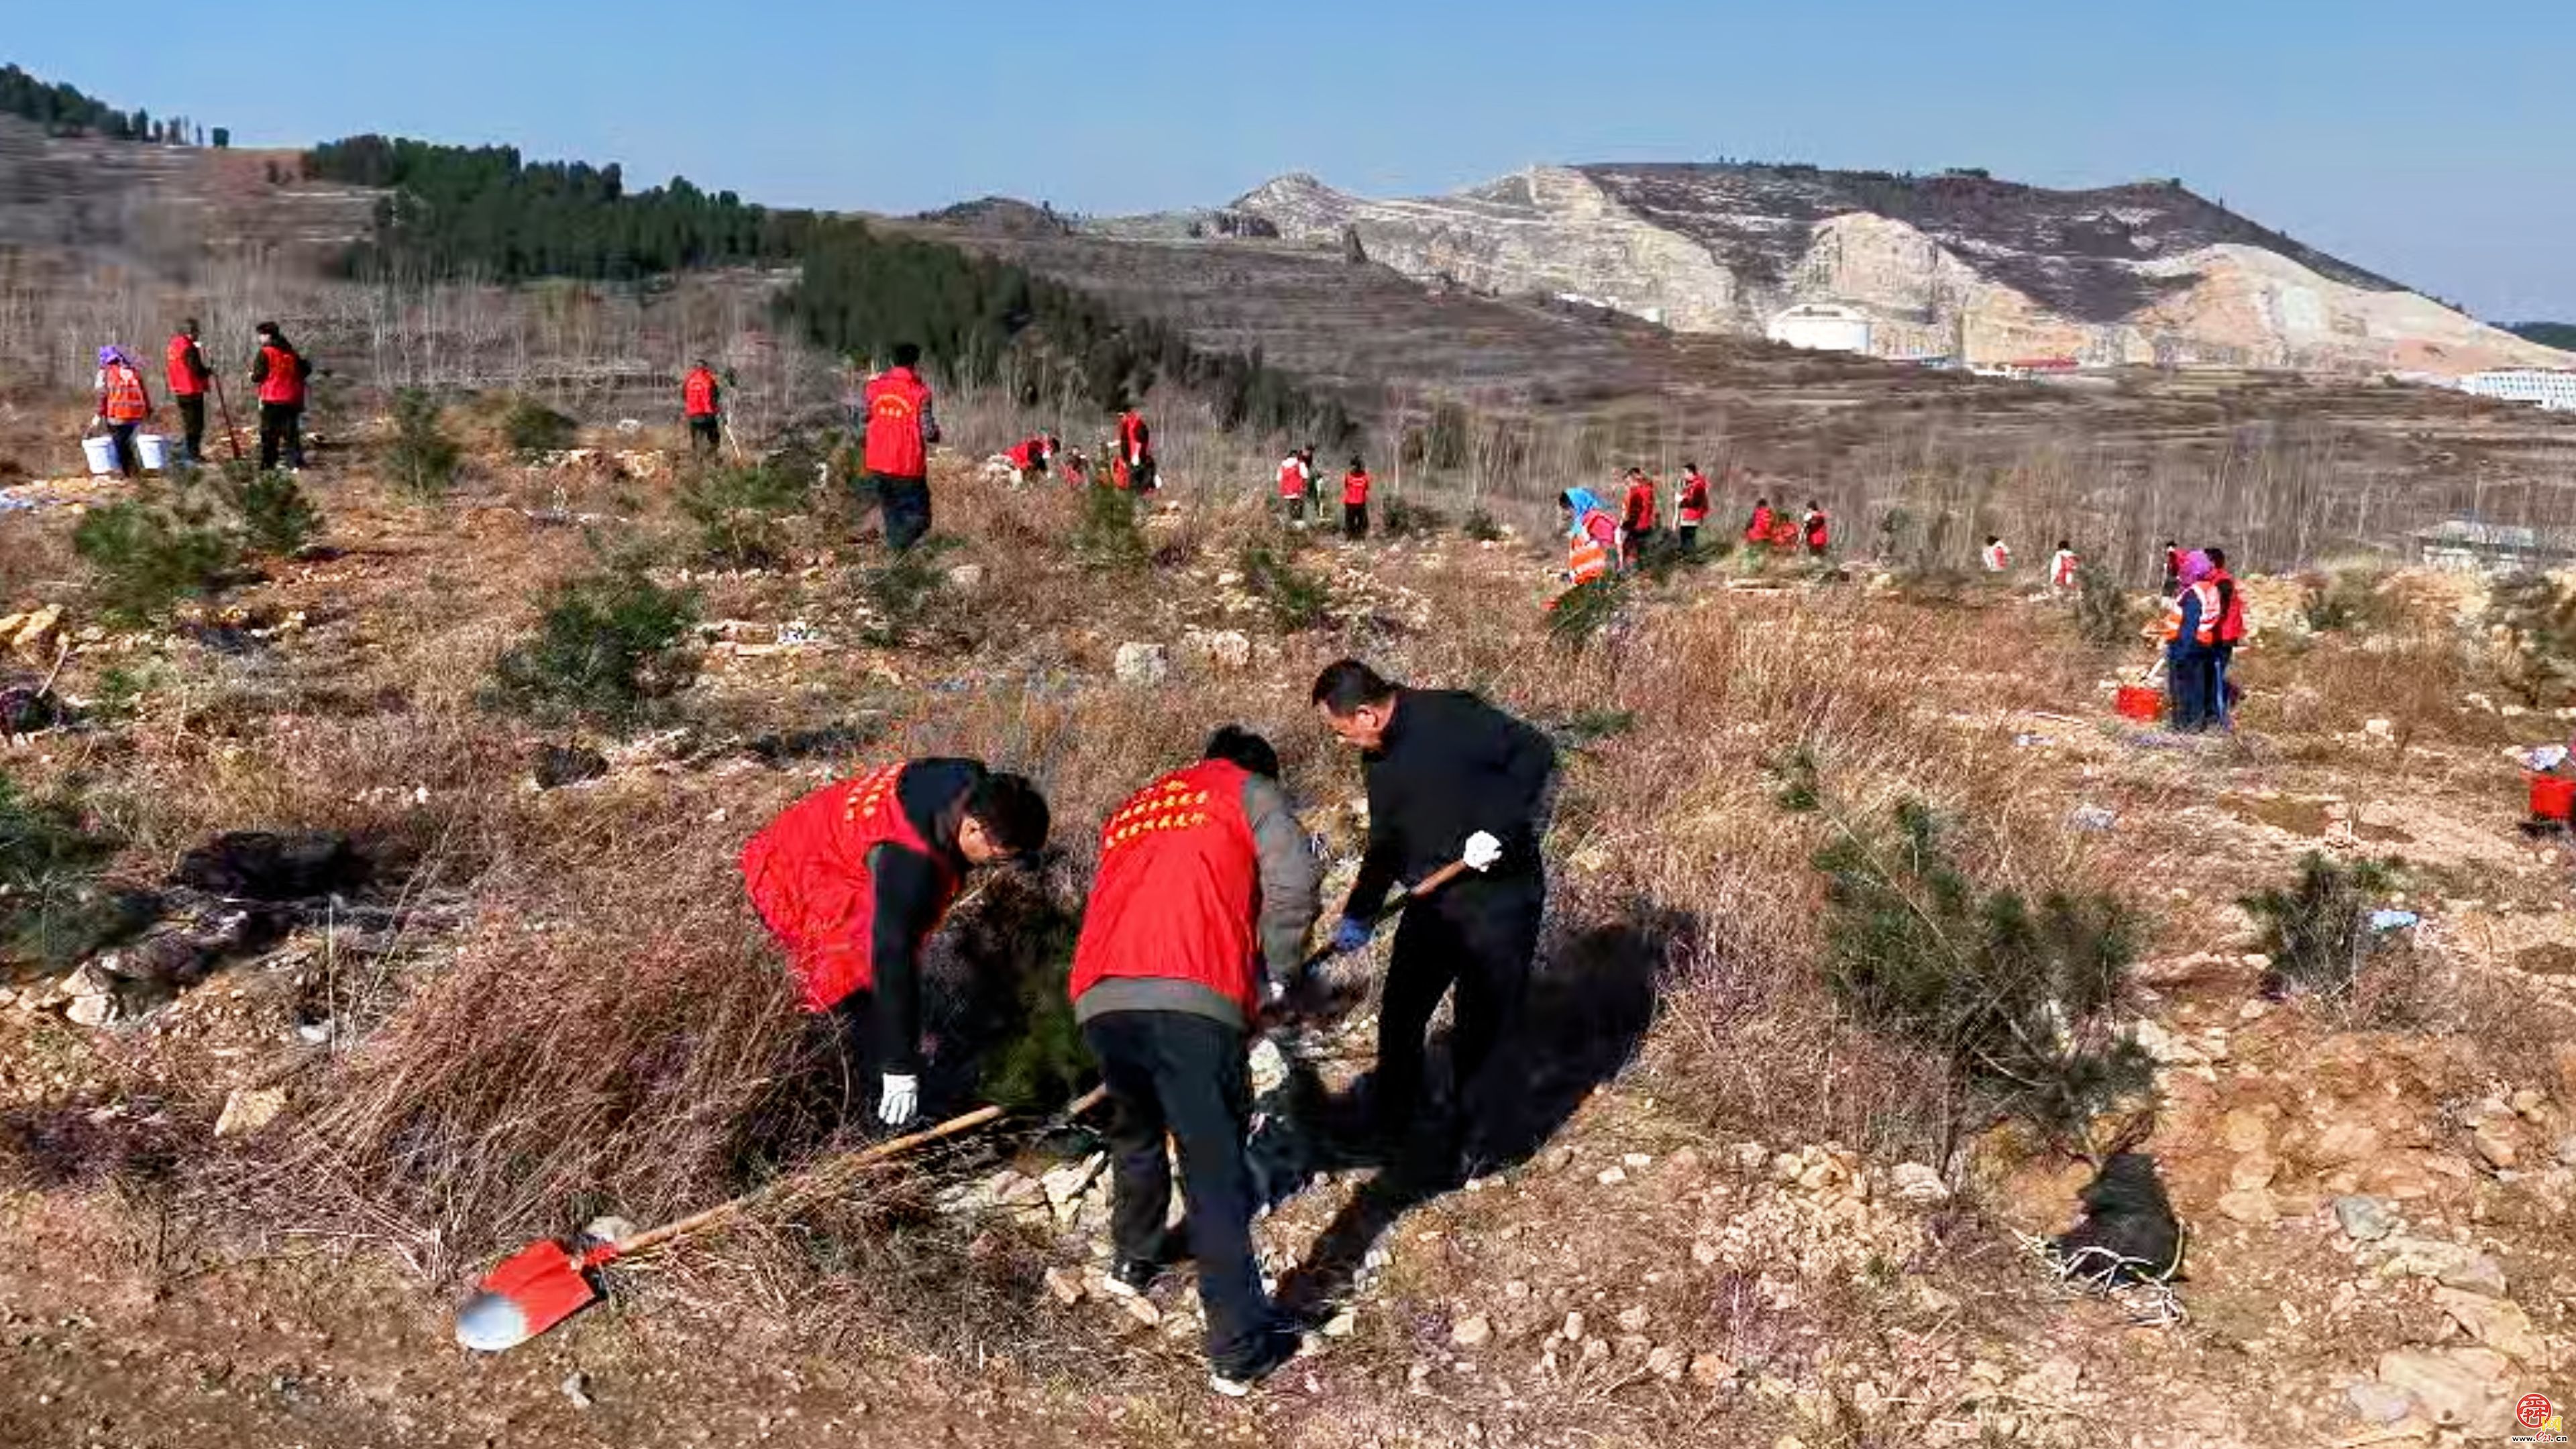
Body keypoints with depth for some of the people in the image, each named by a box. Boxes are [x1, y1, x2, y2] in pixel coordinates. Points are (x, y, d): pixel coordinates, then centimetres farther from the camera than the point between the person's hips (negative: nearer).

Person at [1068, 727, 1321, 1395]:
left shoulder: (1132, 808, 33)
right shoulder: (1248, 790, 17)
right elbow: (1295, 880, -1)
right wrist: (1276, 975, 13)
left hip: (1099, 999, 6)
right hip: (1191, 997, -5)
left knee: (1135, 1128, 30)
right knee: (1215, 1170, 1)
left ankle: (1133, 1260, 48)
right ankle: (1241, 1351, 4)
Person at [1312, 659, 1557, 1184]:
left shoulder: (1450, 716, -20)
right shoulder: (1378, 758, 6)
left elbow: (1535, 753, -22)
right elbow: (1385, 844, 15)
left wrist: (1498, 829, -27)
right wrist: (1360, 914, 9)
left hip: (1499, 895, -7)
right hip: (1432, 899, 8)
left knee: (1479, 1027, 2)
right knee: (1398, 1015, 11)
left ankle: (1457, 1144, 17)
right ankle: (1391, 1120, 31)